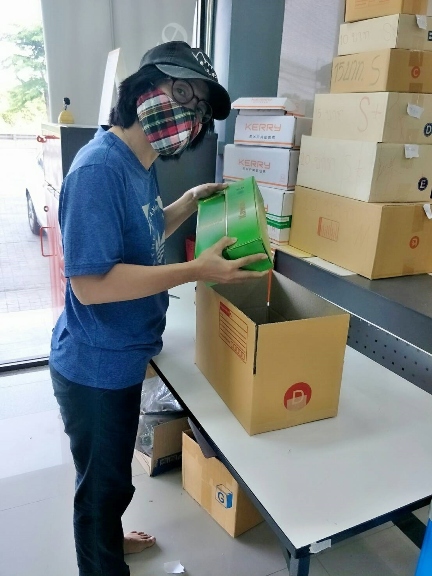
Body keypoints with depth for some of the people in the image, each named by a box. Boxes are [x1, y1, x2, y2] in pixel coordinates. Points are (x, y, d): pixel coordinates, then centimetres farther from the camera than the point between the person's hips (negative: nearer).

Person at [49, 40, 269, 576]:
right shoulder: (100, 167, -25)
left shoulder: (140, 162, 5)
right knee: (102, 482, 14)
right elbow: (90, 284, -29)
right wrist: (197, 270, -28)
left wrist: (189, 202, 5)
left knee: (111, 472, 30)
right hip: (95, 366, -9)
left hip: (120, 357, 9)